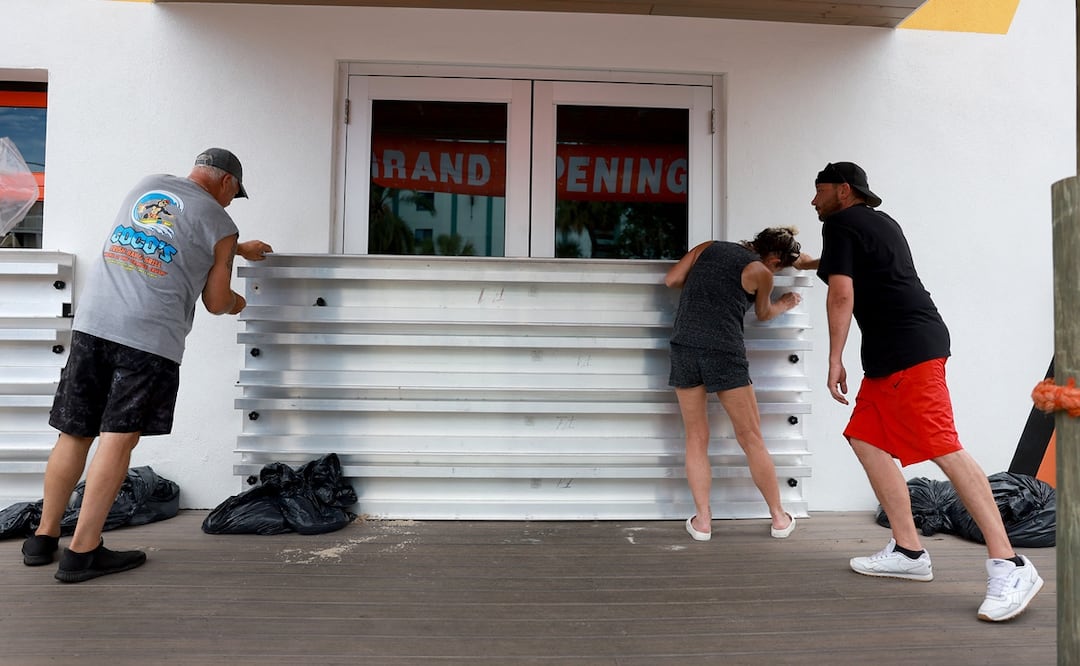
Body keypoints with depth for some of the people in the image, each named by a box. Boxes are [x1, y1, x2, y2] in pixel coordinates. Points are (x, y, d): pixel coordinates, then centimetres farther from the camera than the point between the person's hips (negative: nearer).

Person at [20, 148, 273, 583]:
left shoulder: (149, 184, 20)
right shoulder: (220, 224, 4)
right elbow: (216, 303, 8)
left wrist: (240, 249, 49)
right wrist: (237, 303, 31)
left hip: (92, 319, 6)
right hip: (150, 335, -6)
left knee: (75, 434, 13)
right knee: (119, 438, -4)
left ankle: (43, 538, 23)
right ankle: (83, 552, -1)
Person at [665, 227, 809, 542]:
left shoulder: (709, 247, 14)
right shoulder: (762, 273, 5)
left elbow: (671, 279, 10)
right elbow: (763, 314, 23)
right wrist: (784, 305, 44)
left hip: (683, 346, 4)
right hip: (724, 352, -3)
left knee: (696, 438, 11)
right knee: (752, 438, 9)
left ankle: (702, 520, 12)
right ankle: (779, 518, 22)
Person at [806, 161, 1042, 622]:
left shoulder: (839, 224, -2)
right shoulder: (880, 222, 25)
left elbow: (841, 293, -12)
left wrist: (835, 360, -9)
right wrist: (808, 263, 60)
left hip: (907, 350, -10)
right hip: (889, 356, 10)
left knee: (945, 451, -13)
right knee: (866, 440, 8)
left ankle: (1008, 566, -11)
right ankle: (909, 551, 10)